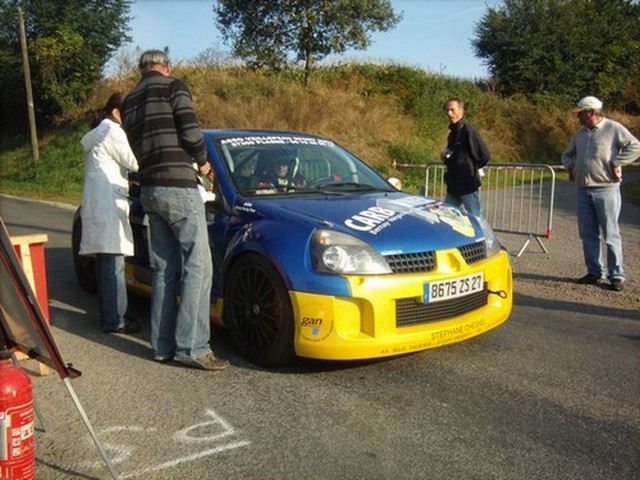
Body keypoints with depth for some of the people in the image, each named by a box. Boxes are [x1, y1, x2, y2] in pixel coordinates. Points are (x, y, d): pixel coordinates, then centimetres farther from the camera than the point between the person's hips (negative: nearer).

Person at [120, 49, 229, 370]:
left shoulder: (129, 101, 20)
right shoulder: (173, 87, -1)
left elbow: (140, 147, 18)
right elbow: (191, 132, -12)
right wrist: (203, 162, 6)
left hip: (149, 190, 8)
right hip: (178, 187, -7)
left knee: (164, 270, 11)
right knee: (197, 267, -6)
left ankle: (163, 346, 13)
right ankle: (191, 347, -9)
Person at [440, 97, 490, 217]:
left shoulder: (468, 130, -14)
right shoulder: (453, 131, 13)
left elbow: (484, 155, -18)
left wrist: (472, 169, -2)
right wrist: (446, 156, 4)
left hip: (468, 185, -9)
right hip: (453, 185, 9)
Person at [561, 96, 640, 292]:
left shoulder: (613, 129, -4)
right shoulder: (580, 133, 15)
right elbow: (567, 154, 28)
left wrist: (616, 163, -14)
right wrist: (570, 165, 9)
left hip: (606, 189, -6)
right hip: (583, 190, 6)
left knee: (611, 235, -3)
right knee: (588, 234, 9)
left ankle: (616, 275, 4)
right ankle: (594, 272, 19)